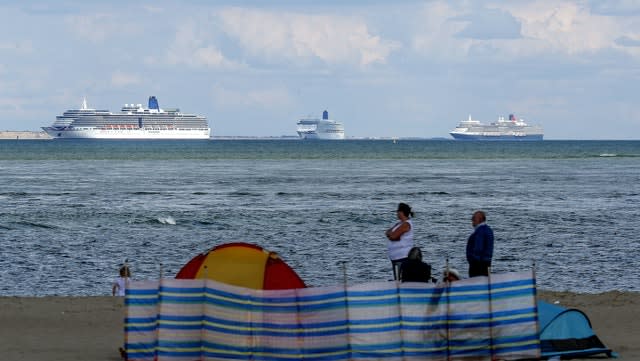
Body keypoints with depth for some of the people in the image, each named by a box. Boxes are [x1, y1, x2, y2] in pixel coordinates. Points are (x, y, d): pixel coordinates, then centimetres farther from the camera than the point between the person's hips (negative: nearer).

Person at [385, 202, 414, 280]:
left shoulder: (405, 224, -15)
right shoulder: (399, 223, 16)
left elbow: (393, 236, -21)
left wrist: (389, 233, 0)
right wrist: (391, 234, -10)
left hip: (402, 257, -10)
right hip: (395, 256, 10)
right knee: (397, 279, 13)